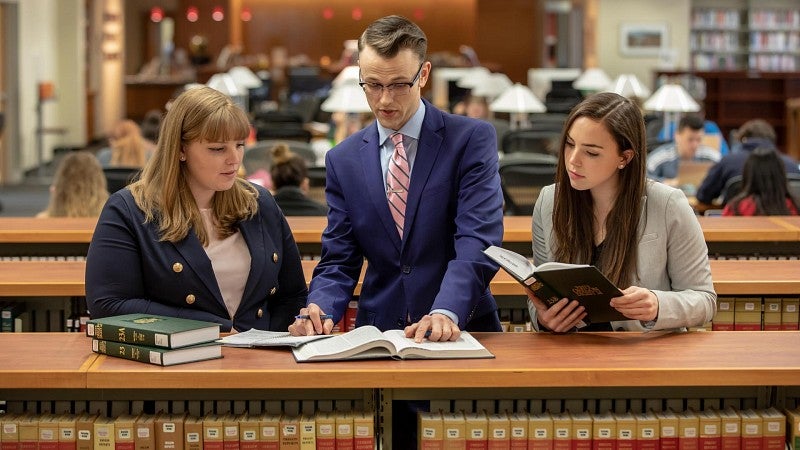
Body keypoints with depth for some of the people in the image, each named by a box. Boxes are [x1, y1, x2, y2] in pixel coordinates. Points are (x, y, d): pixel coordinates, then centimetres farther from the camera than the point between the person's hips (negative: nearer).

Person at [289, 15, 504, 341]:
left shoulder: (473, 139, -1)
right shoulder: (342, 161, 9)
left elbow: (478, 241, -12)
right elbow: (338, 262, 9)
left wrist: (446, 313, -29)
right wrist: (319, 309, -13)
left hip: (462, 330, -3)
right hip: (378, 334, 3)